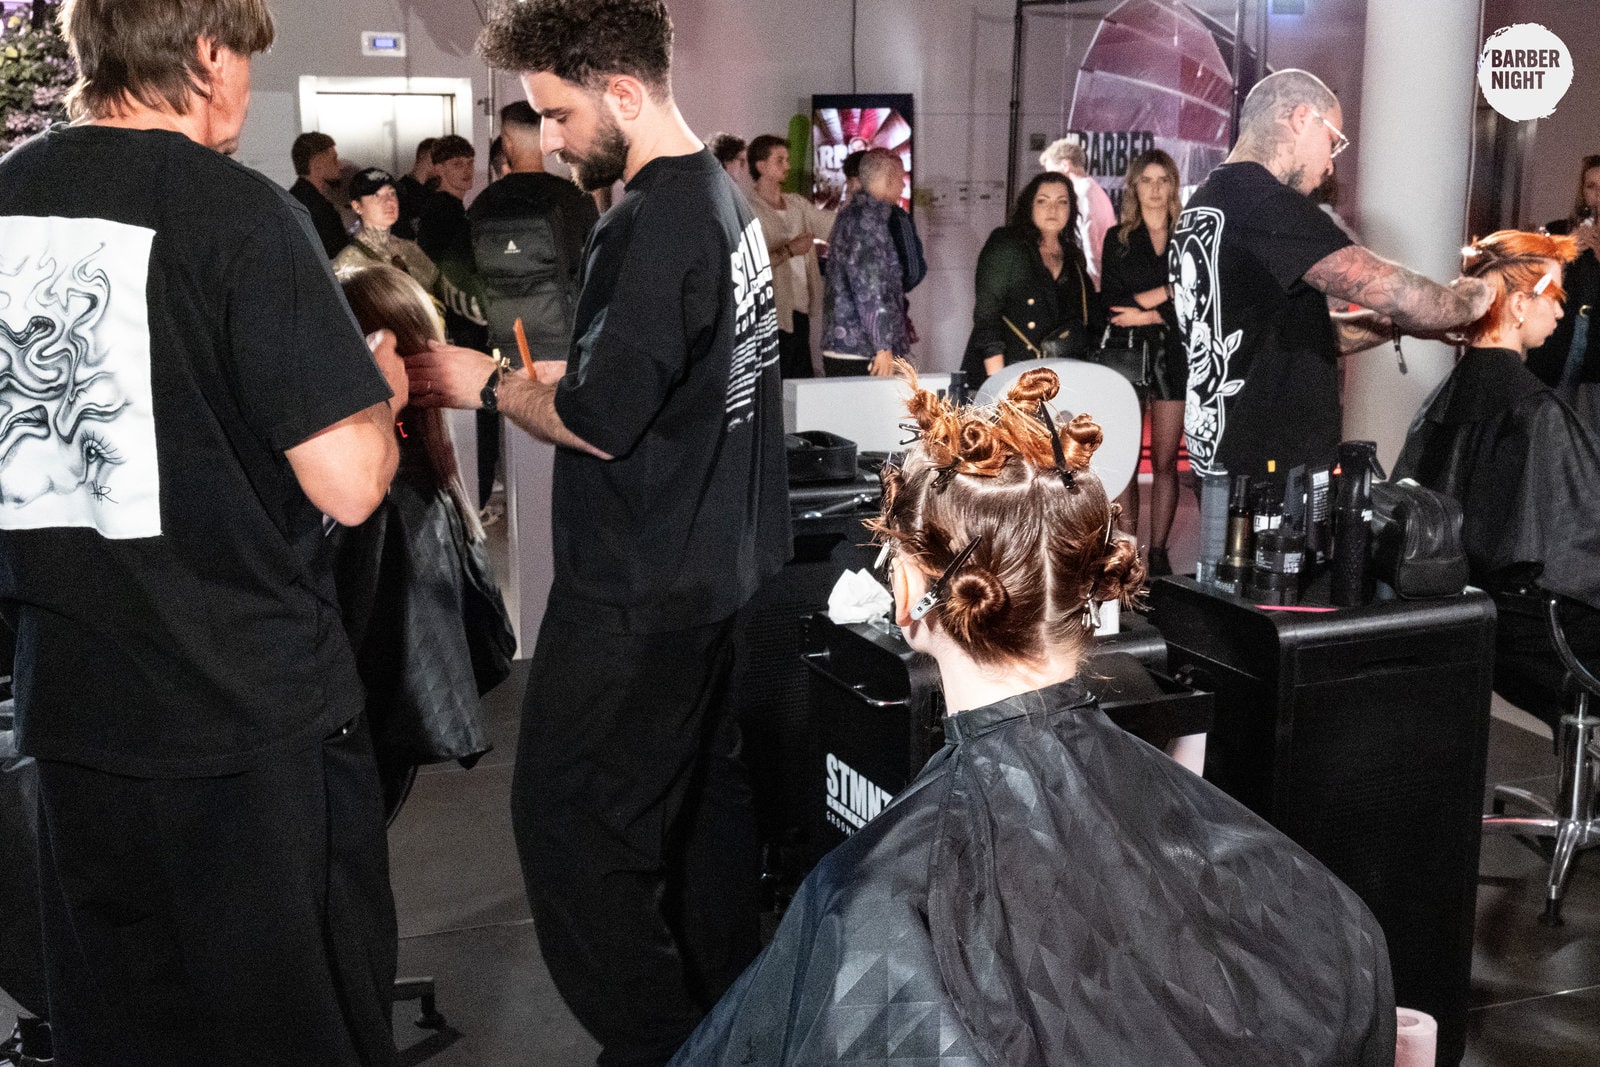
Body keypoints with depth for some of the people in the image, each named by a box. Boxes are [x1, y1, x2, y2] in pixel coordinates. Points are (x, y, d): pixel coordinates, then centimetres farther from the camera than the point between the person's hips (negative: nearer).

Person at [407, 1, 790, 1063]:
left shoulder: (651, 223, -21)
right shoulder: (727, 195, 10)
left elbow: (599, 423, -23)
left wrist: (492, 386, -7)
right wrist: (545, 376, 14)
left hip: (639, 588, -10)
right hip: (721, 565, 10)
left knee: (566, 813, -1)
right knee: (706, 791, 19)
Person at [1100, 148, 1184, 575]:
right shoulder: (1117, 239, 9)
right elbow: (1109, 305, -2)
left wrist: (1147, 311, -9)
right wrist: (1168, 294, -8)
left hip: (1174, 358, 0)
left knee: (1165, 461, 1)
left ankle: (1158, 551, 7)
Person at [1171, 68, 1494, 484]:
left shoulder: (1202, 207, 15)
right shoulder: (1268, 205, -16)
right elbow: (1392, 290, -20)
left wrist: (1398, 322, 14)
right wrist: (1473, 297, 0)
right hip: (1276, 468, -10)